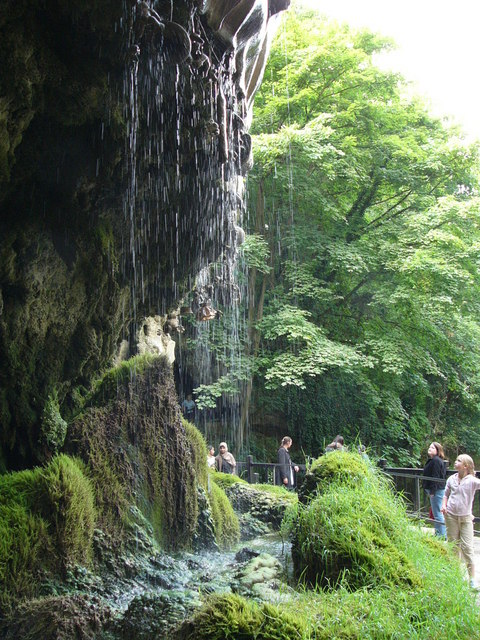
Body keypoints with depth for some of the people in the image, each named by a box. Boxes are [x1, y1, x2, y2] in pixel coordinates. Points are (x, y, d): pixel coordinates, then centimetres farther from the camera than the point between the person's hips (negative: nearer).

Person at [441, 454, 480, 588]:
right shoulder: (451, 479, 4)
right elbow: (446, 494, 14)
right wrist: (444, 505, 0)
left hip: (466, 517, -3)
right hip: (451, 515, 3)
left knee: (467, 547, -5)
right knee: (453, 545, 10)